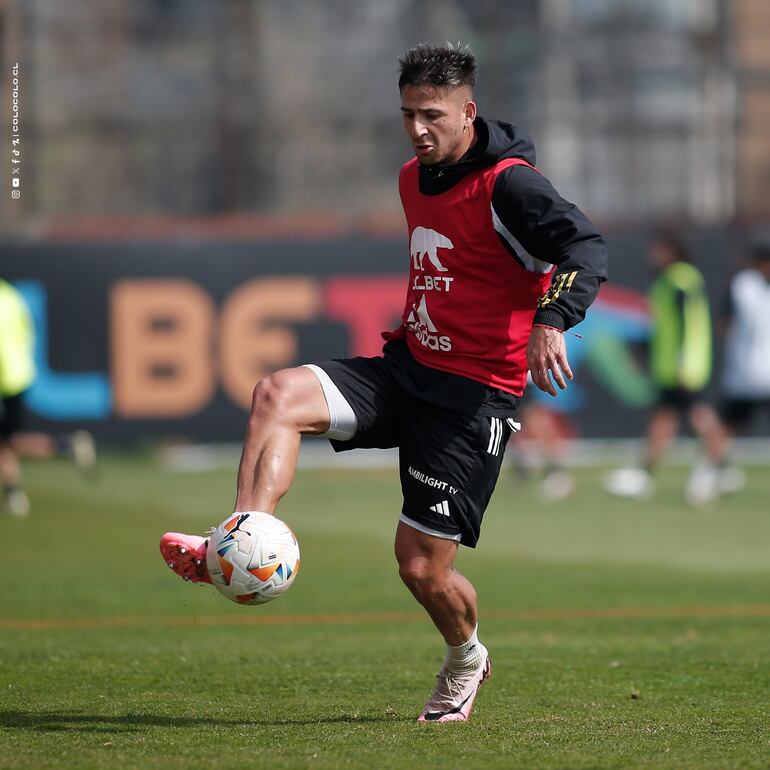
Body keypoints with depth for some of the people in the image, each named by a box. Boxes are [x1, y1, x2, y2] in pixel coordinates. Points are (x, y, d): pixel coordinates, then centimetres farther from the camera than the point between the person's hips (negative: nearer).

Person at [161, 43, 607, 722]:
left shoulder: (507, 184, -15)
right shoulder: (413, 179, 11)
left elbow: (586, 247, -29)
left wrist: (553, 319, -45)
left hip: (474, 397, -7)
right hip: (407, 368, 7)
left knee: (422, 565, -4)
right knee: (278, 395, -19)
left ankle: (467, 659, 29)